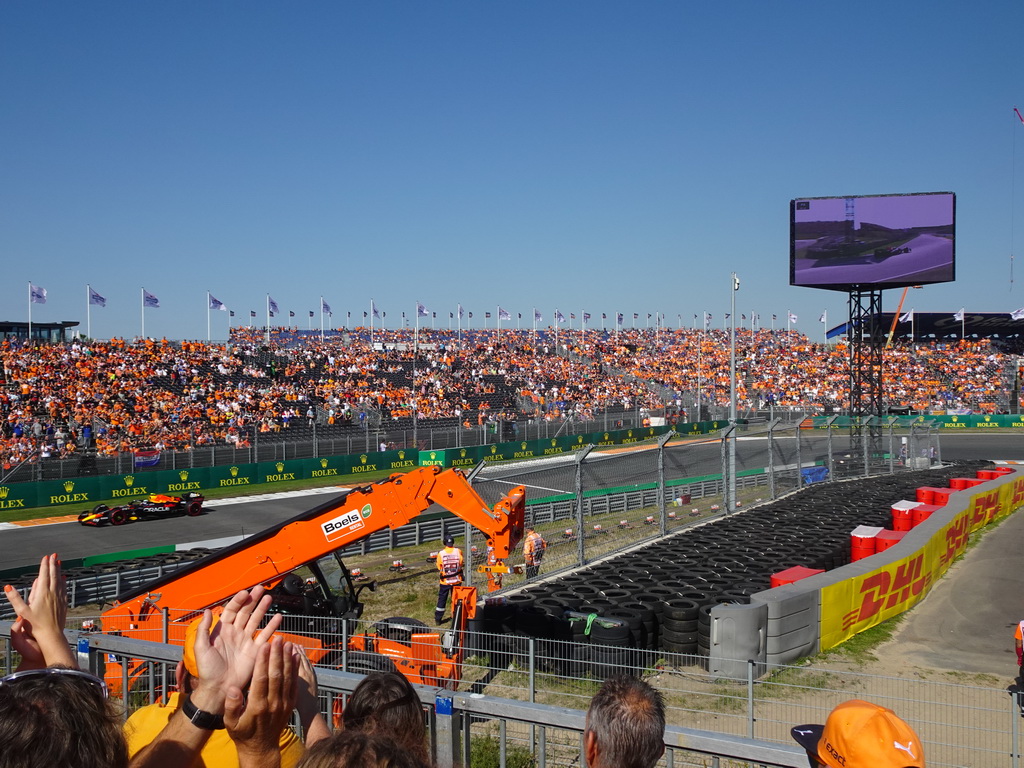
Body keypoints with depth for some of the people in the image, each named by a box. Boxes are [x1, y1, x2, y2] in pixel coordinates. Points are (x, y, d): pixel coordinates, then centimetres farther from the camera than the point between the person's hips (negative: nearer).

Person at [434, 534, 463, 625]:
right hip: (456, 580, 1)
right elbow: (461, 564, 0)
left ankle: (438, 619, 15)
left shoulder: (441, 553, -14)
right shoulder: (458, 551, -11)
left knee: (442, 600, 11)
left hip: (445, 581, -1)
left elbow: (439, 567, -6)